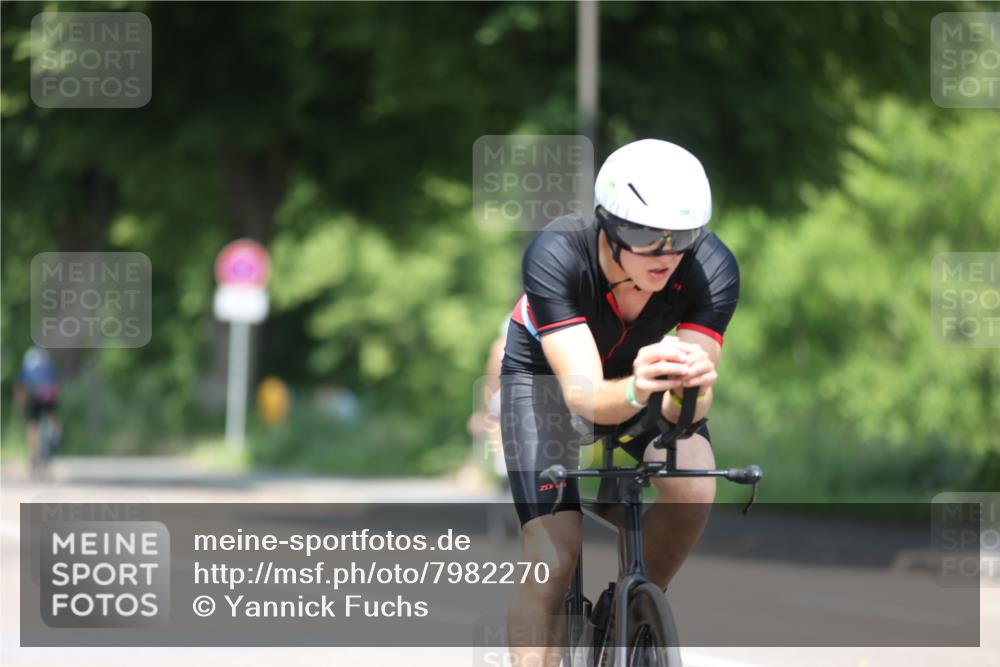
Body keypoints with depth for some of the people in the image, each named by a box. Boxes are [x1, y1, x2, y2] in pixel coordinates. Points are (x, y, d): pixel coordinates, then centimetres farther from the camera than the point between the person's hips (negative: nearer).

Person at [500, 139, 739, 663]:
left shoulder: (712, 268, -32)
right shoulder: (555, 255, -38)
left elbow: (687, 408, -36)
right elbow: (583, 395, -46)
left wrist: (691, 389, -60)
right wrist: (636, 390, -68)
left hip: (639, 365, 2)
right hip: (547, 372, -2)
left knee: (694, 485, -27)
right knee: (551, 565, -17)